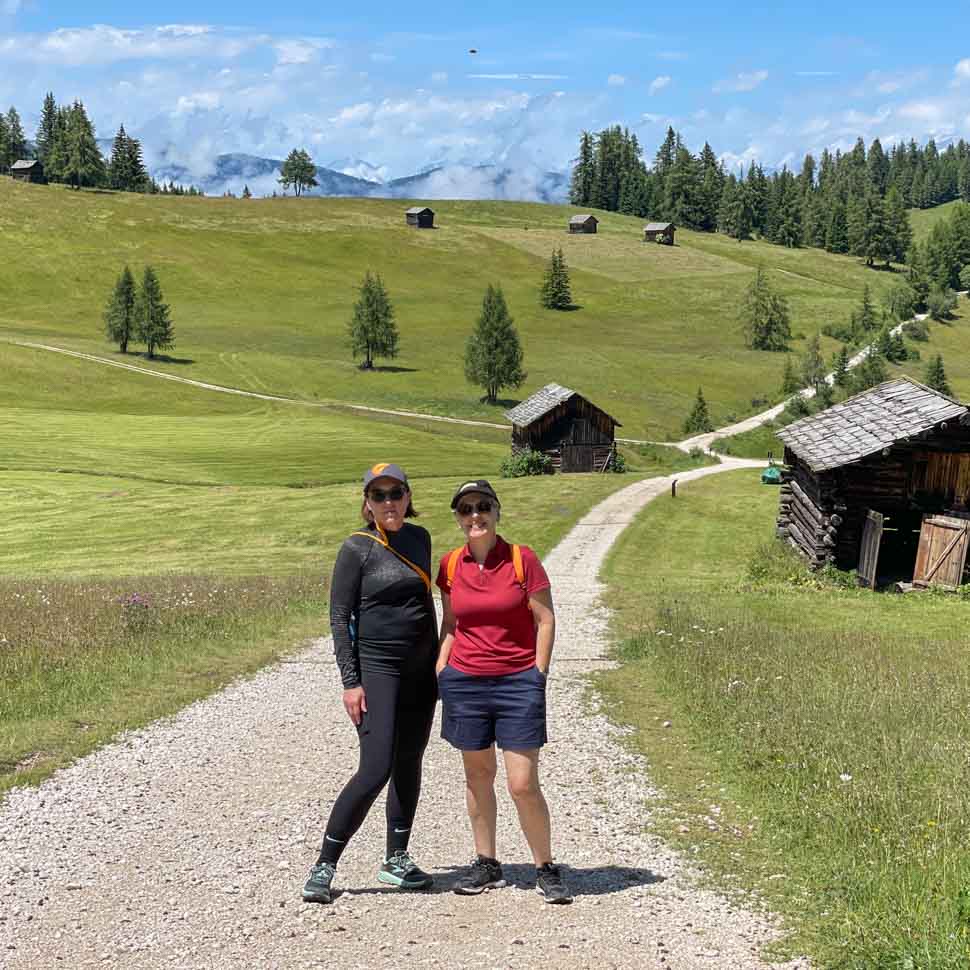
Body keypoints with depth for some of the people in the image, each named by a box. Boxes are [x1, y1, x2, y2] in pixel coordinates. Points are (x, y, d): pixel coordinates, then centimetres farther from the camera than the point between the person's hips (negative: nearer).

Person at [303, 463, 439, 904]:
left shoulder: (419, 538, 10)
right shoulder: (357, 548, -8)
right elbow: (339, 617, -10)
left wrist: (437, 660, 21)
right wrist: (351, 682, -16)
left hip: (421, 669, 6)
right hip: (376, 667, -6)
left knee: (408, 765, 11)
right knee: (376, 770, -14)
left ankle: (396, 859, 23)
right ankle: (324, 867, -5)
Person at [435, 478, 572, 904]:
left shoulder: (522, 559, -6)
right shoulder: (450, 565, 4)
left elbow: (545, 620, -3)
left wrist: (538, 678, -6)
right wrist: (439, 673, 8)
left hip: (518, 682, -4)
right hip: (464, 682, 4)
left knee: (523, 785, -5)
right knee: (477, 776, 12)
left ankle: (546, 869, 11)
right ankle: (486, 865, 24)